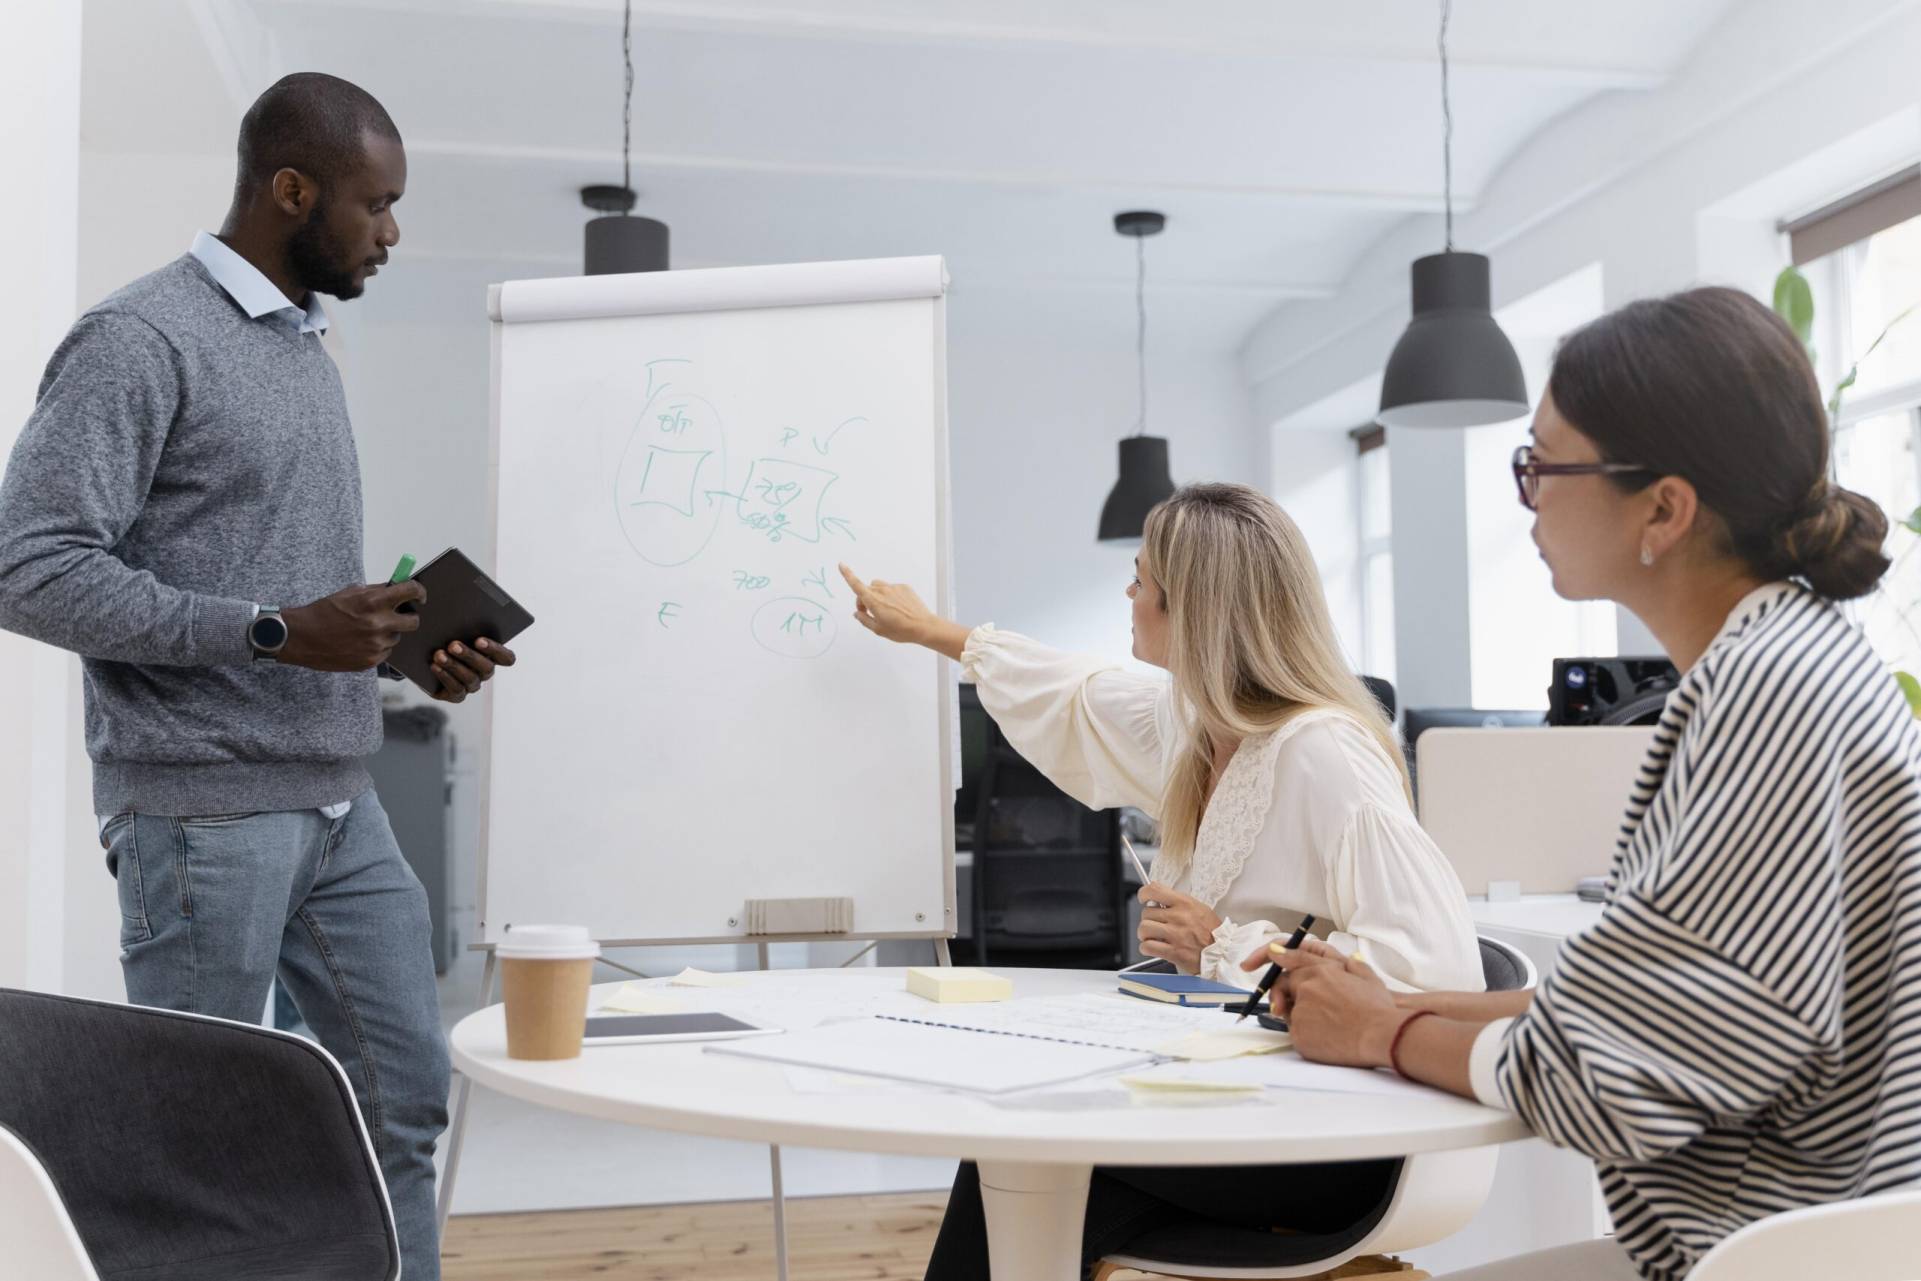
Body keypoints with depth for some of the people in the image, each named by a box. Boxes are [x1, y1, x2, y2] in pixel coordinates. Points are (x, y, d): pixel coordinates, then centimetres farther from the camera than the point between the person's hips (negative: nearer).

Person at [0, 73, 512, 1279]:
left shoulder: (307, 344, 15)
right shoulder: (140, 340, -11)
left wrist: (411, 648, 4)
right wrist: (277, 634, -21)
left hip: (343, 803, 8)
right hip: (205, 811, -8)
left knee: (405, 1097, 12)